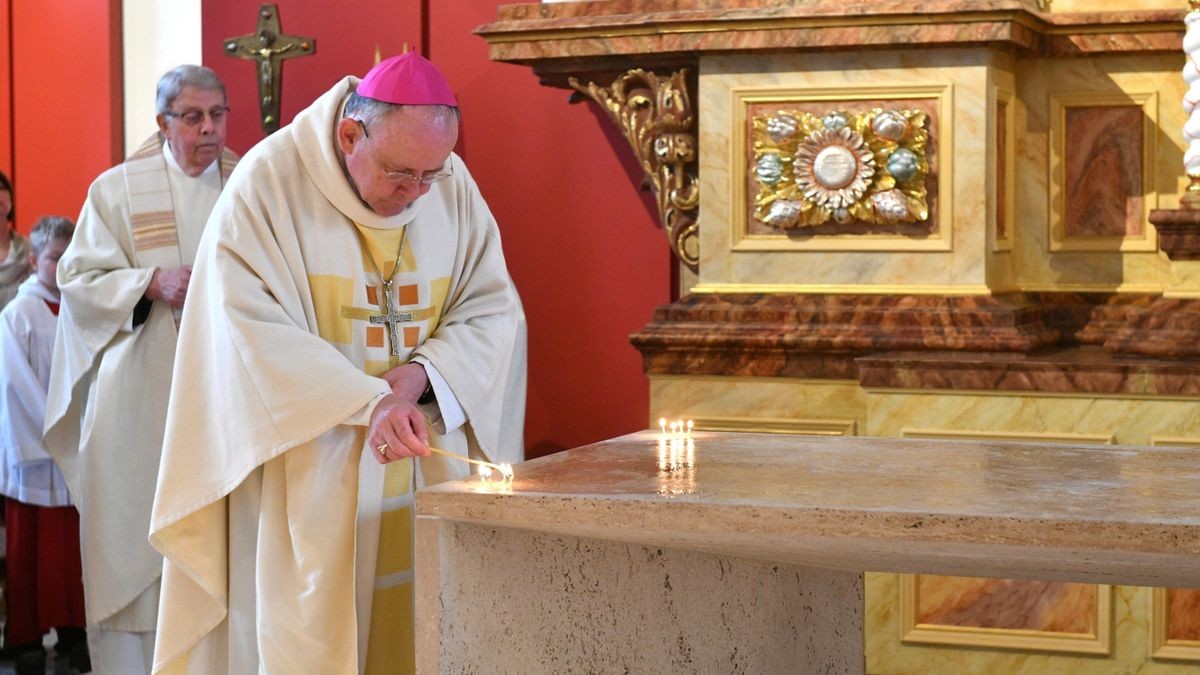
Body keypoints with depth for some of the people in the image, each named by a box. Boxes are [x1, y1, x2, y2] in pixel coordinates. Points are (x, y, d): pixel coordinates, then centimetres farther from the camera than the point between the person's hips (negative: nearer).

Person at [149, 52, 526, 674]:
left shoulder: (452, 185, 1)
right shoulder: (270, 182, -11)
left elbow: (493, 309, 3)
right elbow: (253, 330, -17)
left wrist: (422, 373, -16)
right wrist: (369, 402, -26)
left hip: (430, 471, 4)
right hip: (307, 473, -4)